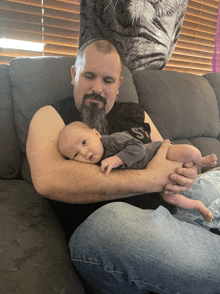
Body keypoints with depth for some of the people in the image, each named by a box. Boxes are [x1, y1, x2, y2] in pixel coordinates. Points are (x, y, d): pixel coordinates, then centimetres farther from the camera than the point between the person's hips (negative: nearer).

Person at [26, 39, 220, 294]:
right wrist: (149, 179, -16)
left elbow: (172, 161, 21)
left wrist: (186, 174, -7)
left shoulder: (135, 115, 20)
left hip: (162, 218, 4)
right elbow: (48, 179, -17)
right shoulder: (51, 116, 4)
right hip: (96, 230, -2)